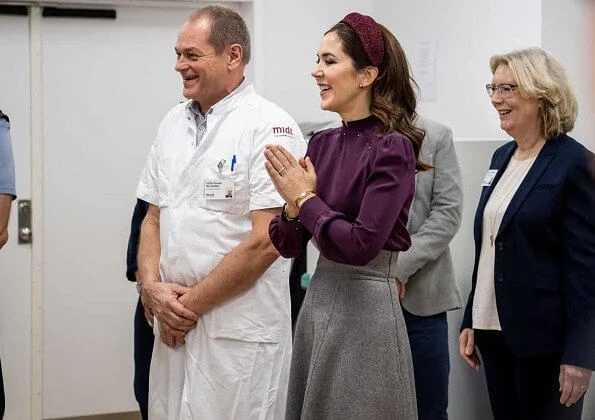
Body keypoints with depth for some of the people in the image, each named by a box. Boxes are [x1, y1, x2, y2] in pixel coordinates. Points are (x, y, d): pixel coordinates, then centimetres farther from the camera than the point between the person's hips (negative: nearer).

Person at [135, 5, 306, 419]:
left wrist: (190, 304, -13)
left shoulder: (269, 127, -12)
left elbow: (266, 242, -18)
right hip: (174, 323, 6)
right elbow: (153, 219, 14)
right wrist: (151, 288, -4)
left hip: (239, 333, -6)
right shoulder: (173, 124, 10)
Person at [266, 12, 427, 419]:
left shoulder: (392, 147, -13)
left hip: (366, 308, -7)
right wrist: (293, 204, -12)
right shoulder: (322, 143, 6)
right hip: (316, 302, 7)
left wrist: (306, 199, -11)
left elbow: (361, 245, -22)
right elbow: (288, 246, 8)